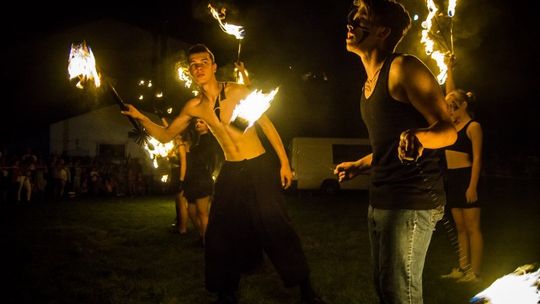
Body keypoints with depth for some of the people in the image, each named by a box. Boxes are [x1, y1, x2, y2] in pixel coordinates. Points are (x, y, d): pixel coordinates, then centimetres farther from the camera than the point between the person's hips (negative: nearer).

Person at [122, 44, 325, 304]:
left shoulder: (238, 92, -8)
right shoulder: (194, 106, 2)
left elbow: (267, 126, -3)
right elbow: (165, 136, 10)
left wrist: (284, 162, -6)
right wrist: (141, 118, -6)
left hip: (261, 168, -4)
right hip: (230, 173, 4)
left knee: (276, 228, -7)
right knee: (222, 233, 6)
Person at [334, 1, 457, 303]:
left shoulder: (403, 68, -10)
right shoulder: (370, 82, 15)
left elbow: (448, 129, -16)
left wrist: (416, 136, -38)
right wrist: (359, 165, 38)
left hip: (411, 202, -9)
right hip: (381, 201, 9)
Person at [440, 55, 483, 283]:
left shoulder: (473, 126, -8)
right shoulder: (454, 123, 13)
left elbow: (477, 158, -13)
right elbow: (450, 93, 21)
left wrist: (472, 186, -19)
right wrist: (449, 68, 16)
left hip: (466, 178, -8)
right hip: (452, 179, 8)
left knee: (472, 228, -4)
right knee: (460, 228, 10)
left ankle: (475, 273, -1)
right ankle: (462, 268, 16)